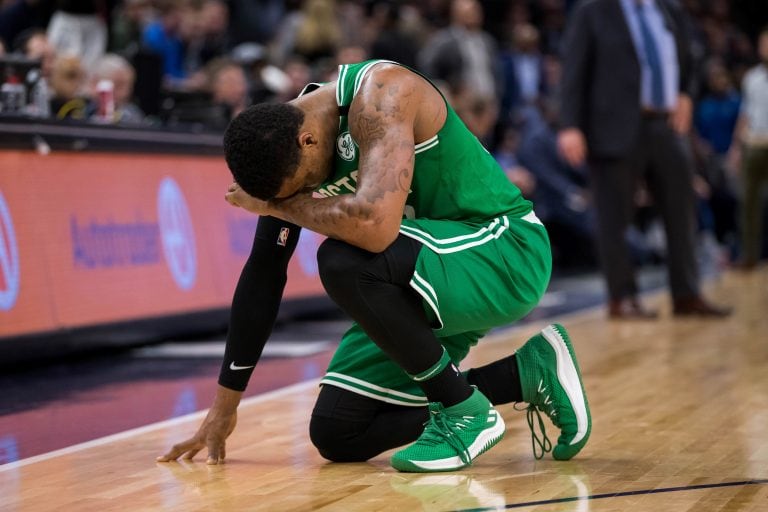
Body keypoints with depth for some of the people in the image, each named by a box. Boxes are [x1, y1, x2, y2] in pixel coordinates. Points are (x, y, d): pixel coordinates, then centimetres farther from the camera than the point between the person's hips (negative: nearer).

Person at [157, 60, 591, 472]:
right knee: (337, 436, 3)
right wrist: (225, 405, 7)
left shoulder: (379, 93, -26)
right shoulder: (287, 146, -3)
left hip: (506, 251, -9)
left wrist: (280, 203, -22)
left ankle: (466, 413, -15)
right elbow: (265, 270, 5)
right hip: (428, 281, 9)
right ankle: (528, 373, 11)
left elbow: (375, 224, -41)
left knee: (345, 261, -34)